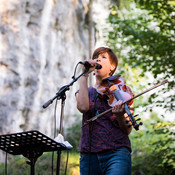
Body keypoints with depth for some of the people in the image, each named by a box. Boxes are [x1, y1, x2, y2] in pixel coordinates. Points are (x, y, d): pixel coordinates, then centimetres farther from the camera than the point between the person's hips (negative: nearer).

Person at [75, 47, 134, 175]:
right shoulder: (84, 92, 16)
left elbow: (128, 130, 2)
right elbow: (83, 107, -10)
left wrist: (120, 116, -20)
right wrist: (85, 75, -5)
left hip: (117, 153, -3)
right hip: (89, 156, 3)